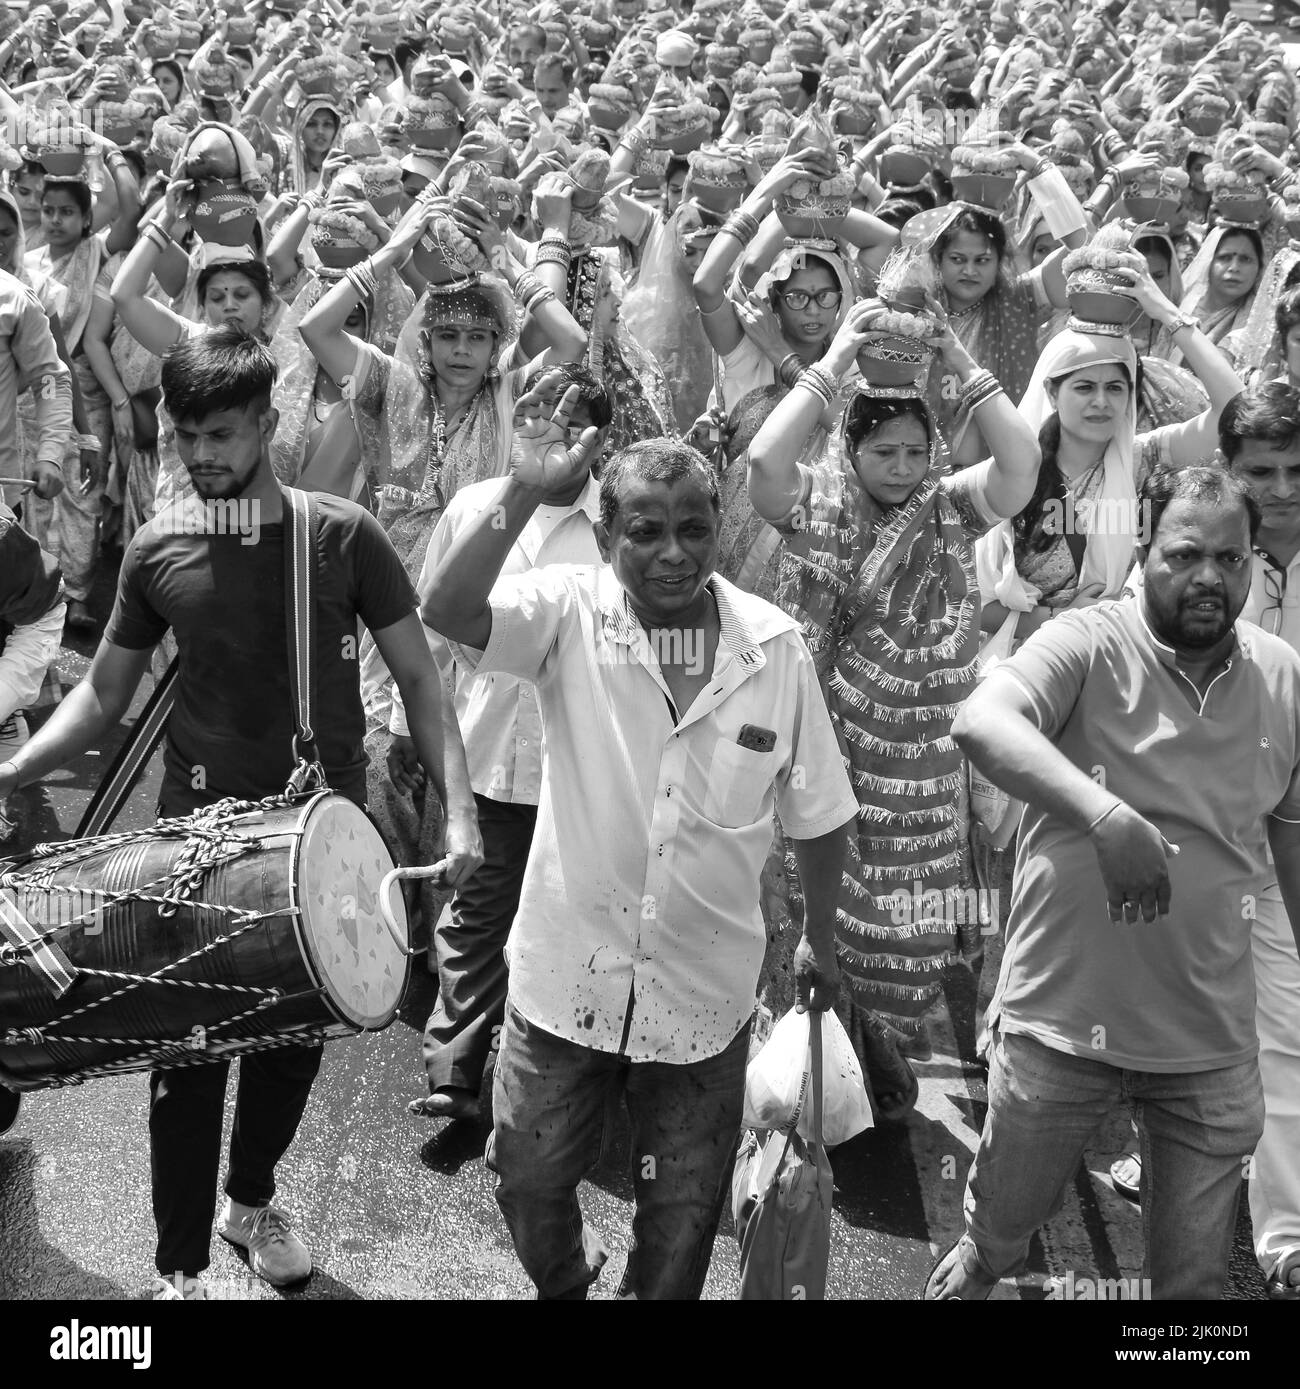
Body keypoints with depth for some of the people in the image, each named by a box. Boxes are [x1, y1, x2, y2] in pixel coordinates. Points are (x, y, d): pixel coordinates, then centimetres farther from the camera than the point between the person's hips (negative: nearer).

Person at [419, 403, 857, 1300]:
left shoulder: (775, 646, -10)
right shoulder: (570, 613, -13)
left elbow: (818, 812, 2)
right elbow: (448, 613, -32)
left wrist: (821, 940, 11)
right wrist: (522, 495, -40)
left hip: (703, 990, 0)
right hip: (568, 975, 0)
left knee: (683, 1212, 18)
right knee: (530, 1185, 20)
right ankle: (566, 1281, 51)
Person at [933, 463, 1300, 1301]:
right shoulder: (1090, 647, -12)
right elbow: (979, 722, -31)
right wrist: (1107, 815, -44)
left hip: (1213, 1043, 3)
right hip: (1062, 1018, -3)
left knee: (1196, 1277, 15)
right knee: (1003, 1228, 17)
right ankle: (975, 1267, 49)